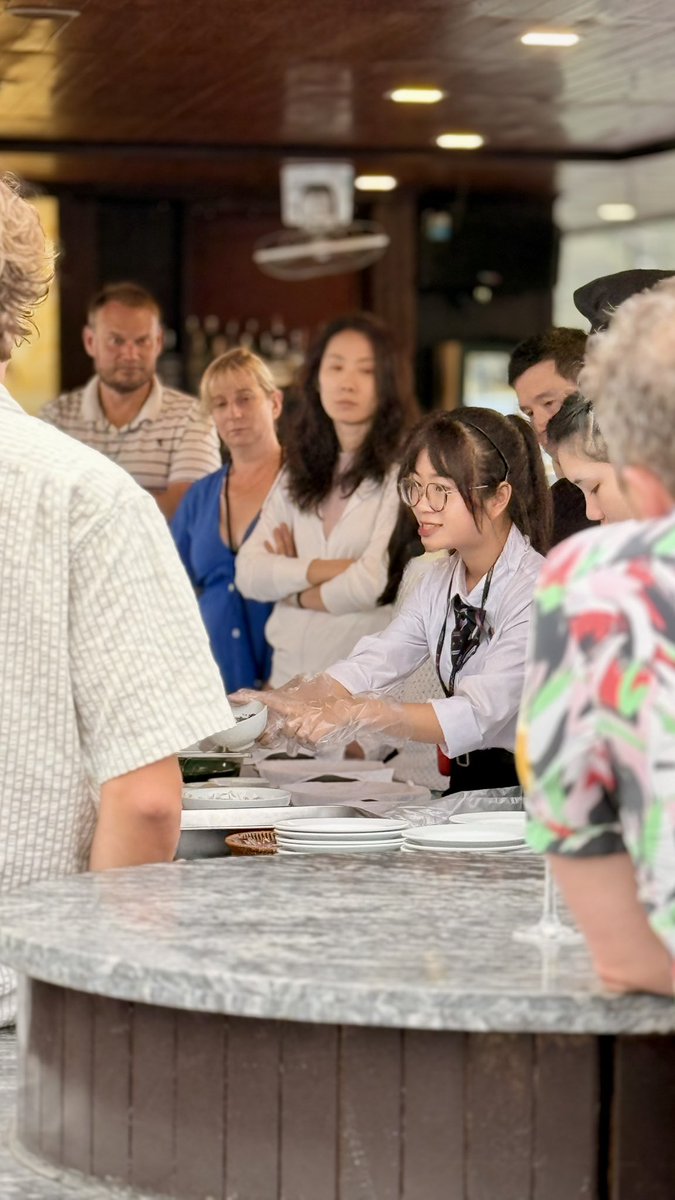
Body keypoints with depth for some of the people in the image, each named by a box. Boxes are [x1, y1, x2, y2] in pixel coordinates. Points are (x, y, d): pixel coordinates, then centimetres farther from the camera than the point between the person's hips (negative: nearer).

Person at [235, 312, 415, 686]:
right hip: (289, 678, 5)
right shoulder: (298, 474, 13)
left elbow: (376, 583, -14)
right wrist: (319, 570, -12)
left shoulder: (403, 469, -7)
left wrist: (292, 590, 3)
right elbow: (249, 573, 4)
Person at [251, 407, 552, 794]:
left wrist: (354, 716, -38)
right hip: (465, 786, 6)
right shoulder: (441, 581, 11)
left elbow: (479, 716, -26)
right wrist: (273, 705, -18)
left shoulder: (537, 590, -15)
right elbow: (368, 667, -1)